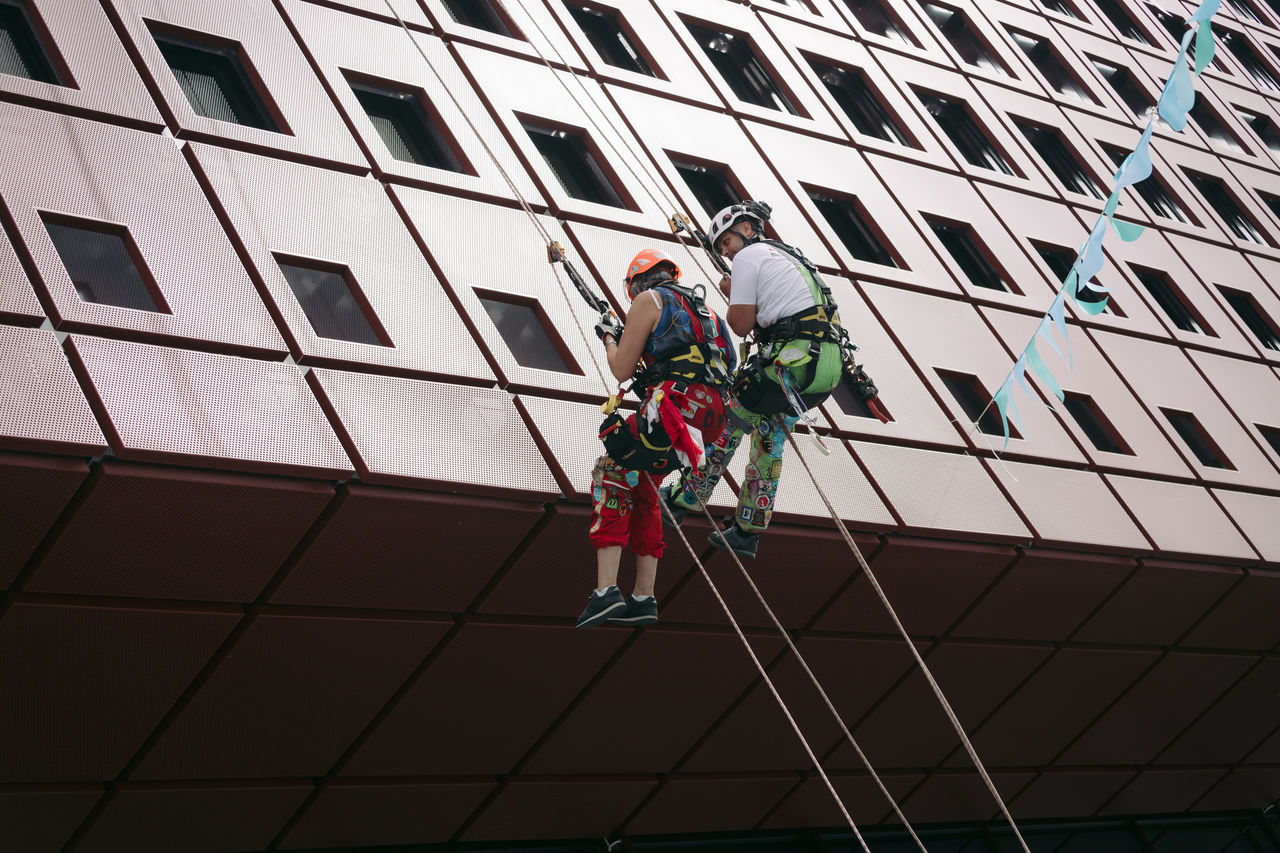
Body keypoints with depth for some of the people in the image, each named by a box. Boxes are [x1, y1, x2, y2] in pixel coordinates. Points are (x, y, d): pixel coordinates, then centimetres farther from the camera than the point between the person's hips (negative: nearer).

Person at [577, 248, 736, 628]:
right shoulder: (700, 308, 31)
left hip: (675, 405, -8)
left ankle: (606, 591, -15)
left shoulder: (648, 301, 8)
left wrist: (609, 338, 27)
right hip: (711, 416, 8)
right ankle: (643, 598, 17)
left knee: (611, 477, -3)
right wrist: (637, 345, 39)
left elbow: (621, 371, 8)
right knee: (641, 490, 20)